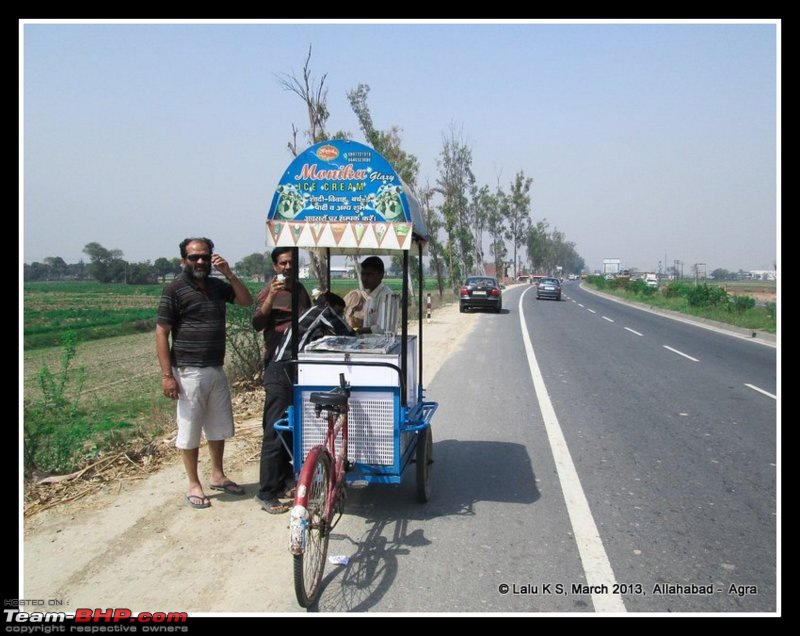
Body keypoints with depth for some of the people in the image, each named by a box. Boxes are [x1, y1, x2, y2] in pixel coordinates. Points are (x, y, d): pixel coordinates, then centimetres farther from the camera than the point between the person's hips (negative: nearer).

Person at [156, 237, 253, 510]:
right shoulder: (174, 290, -9)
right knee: (190, 430, 4)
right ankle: (194, 485, 17)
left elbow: (247, 301, 5)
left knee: (219, 426, 16)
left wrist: (229, 274, -8)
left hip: (216, 369, 6)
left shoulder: (218, 286, 9)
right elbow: (161, 333, -11)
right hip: (189, 372, -6)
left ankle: (218, 475, 32)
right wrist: (167, 375, -16)